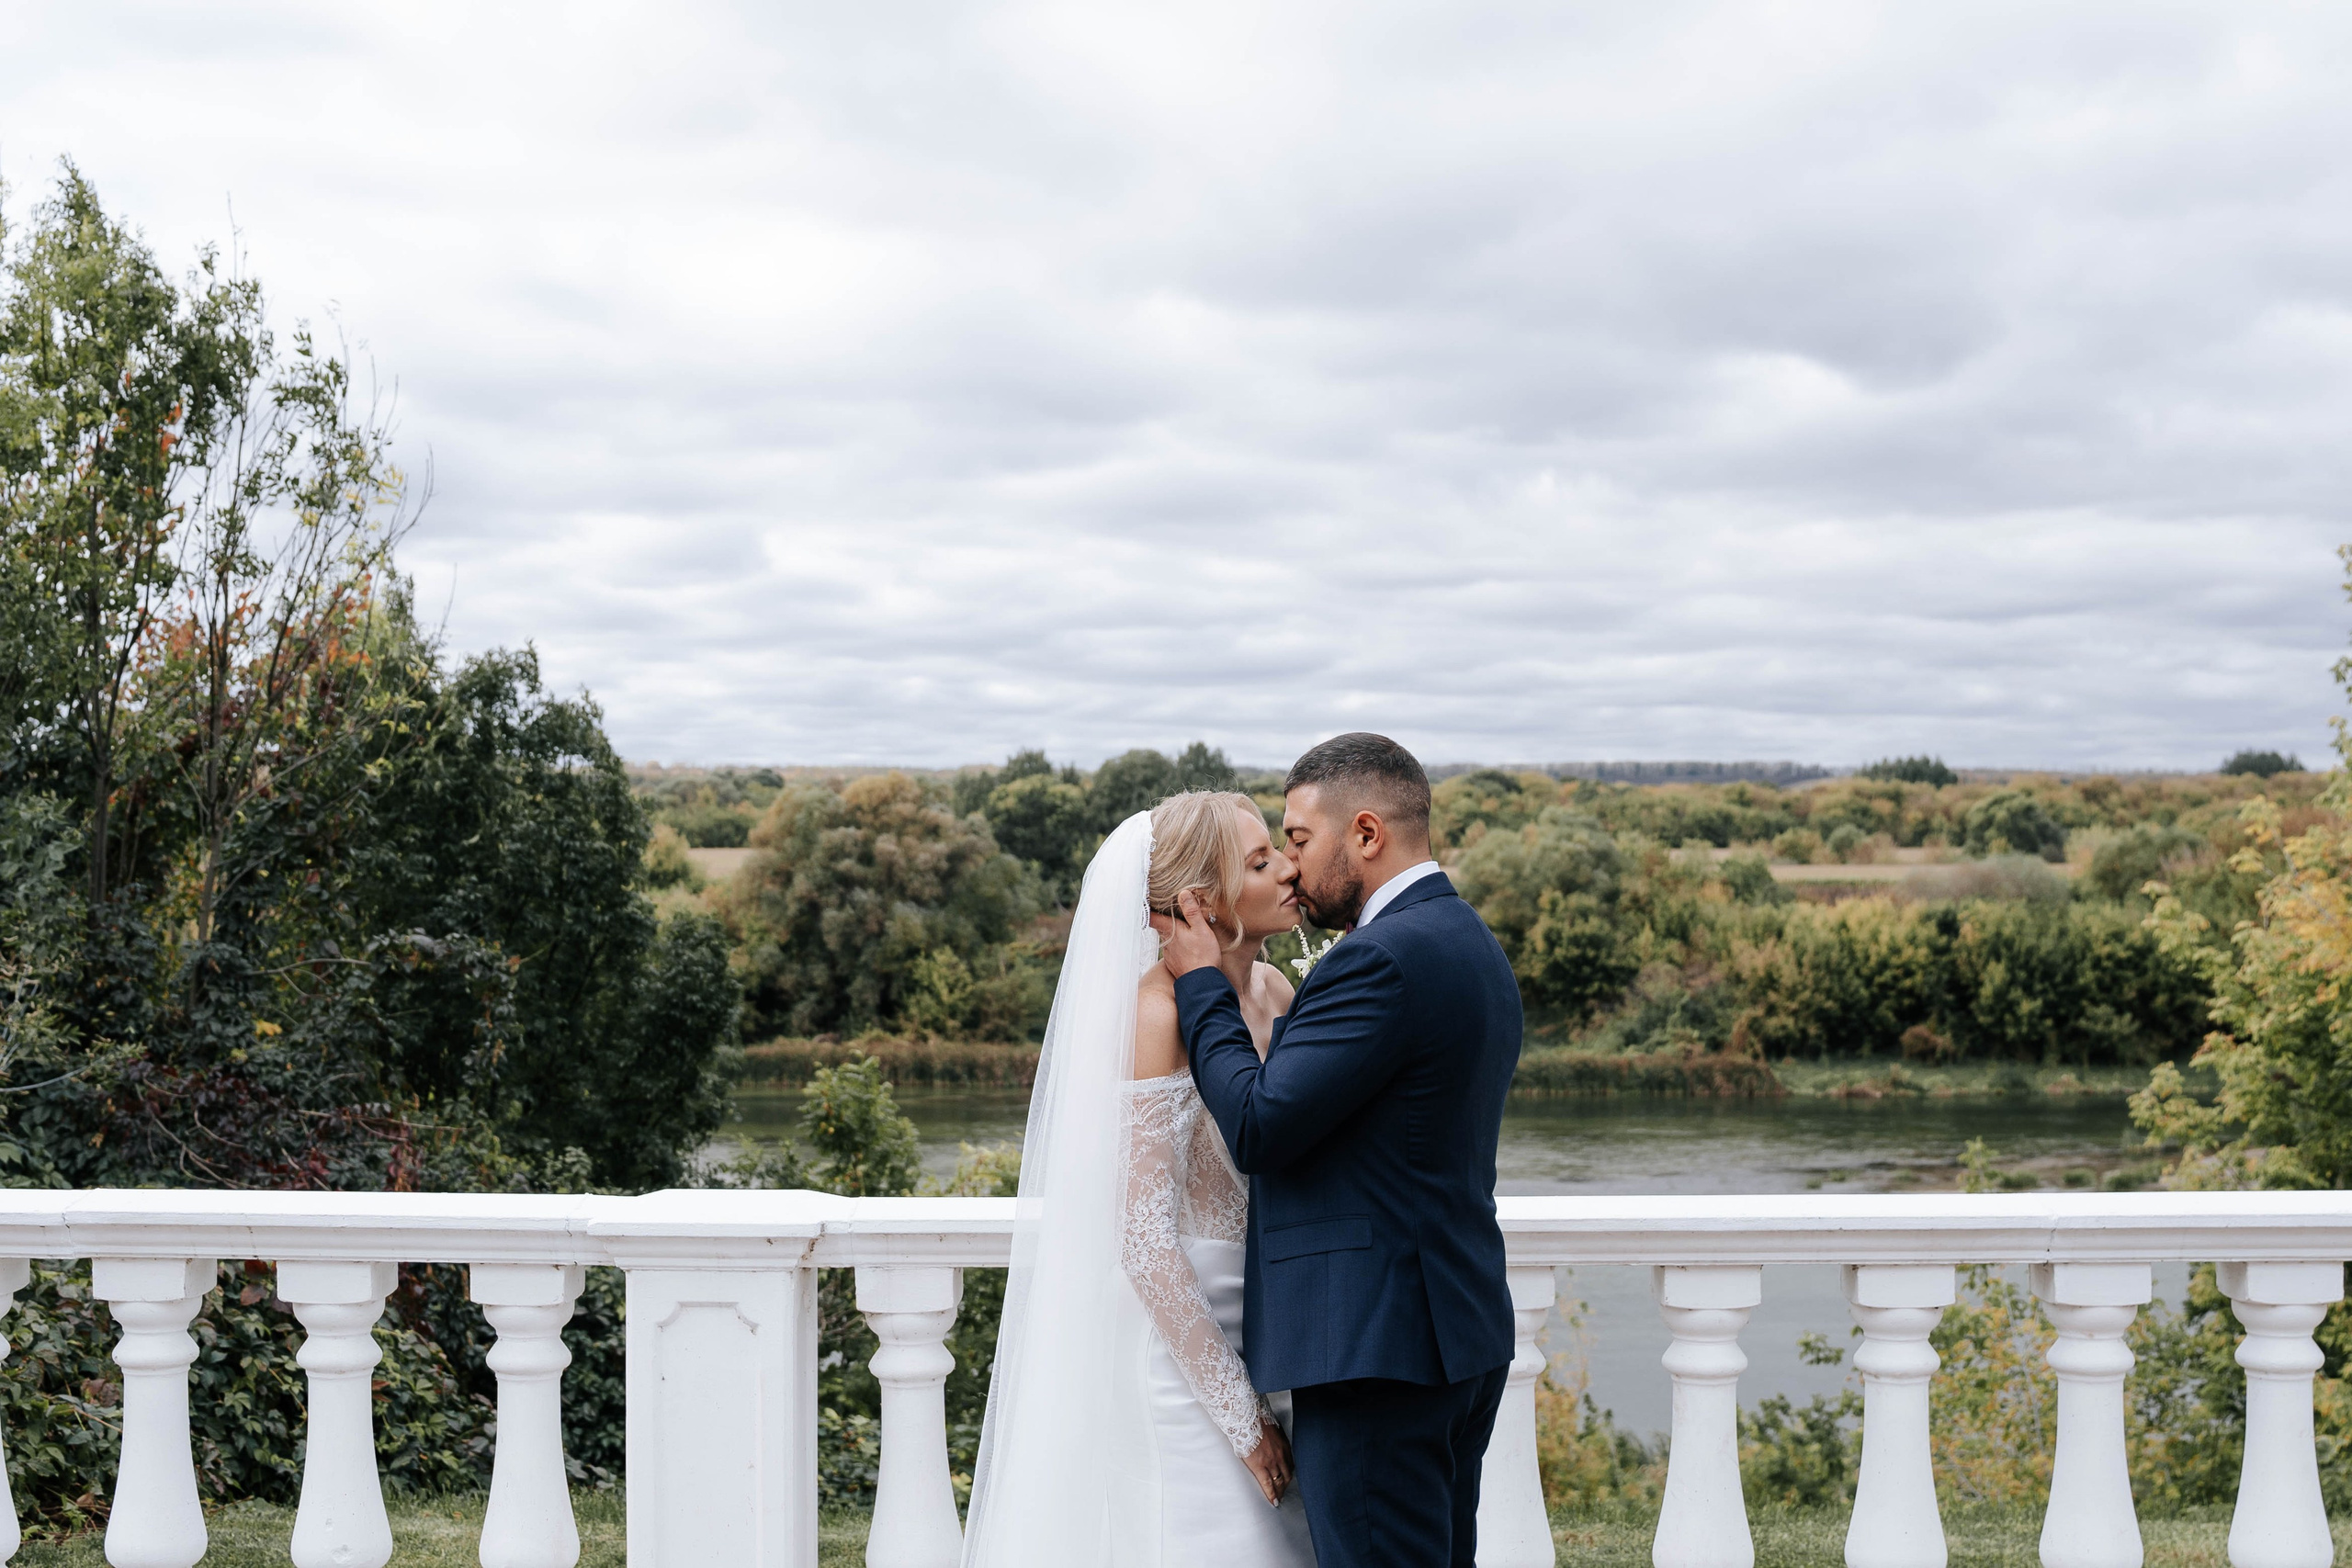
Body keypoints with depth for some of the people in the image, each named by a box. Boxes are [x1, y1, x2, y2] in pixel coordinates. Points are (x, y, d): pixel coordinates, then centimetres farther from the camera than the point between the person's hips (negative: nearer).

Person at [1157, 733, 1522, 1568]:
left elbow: (1258, 1129, -17)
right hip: (1464, 1332, 10)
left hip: (1376, 1343, -10)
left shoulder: (1383, 956, -17)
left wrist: (1203, 985, -5)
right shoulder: (1471, 943, 15)